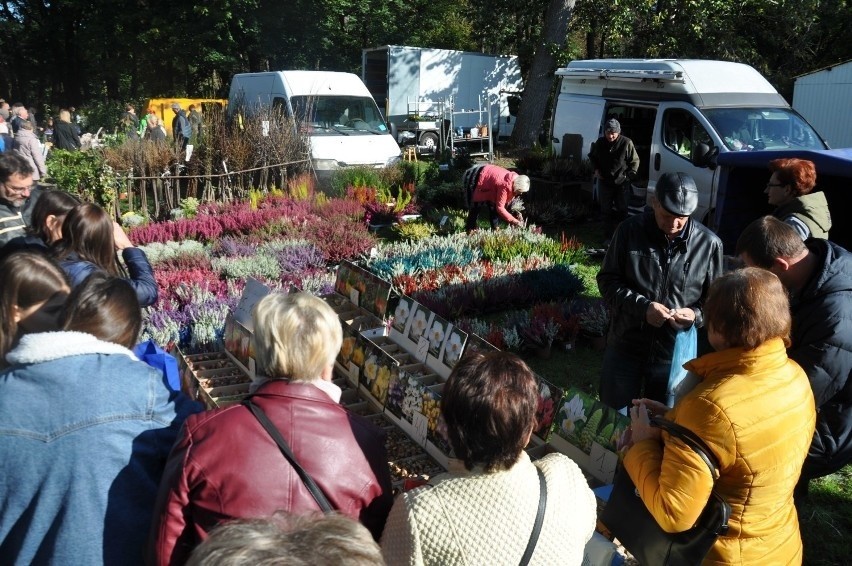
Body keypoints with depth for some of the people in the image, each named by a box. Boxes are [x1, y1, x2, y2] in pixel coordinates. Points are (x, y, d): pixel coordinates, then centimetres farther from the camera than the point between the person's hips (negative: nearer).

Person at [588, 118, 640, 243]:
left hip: (622, 183, -2)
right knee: (606, 211, 6)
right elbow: (592, 156, 17)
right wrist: (596, 169, 5)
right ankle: (608, 237, 15)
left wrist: (629, 176, -11)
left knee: (622, 211, 6)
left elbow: (635, 161, -4)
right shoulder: (600, 143, -4)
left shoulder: (626, 143, -14)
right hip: (605, 182, 2)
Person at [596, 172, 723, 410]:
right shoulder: (629, 230, -8)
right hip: (624, 347, 0)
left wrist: (696, 315, -19)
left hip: (675, 353, 0)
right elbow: (607, 280, -4)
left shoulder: (709, 243, -8)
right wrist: (642, 306, -19)